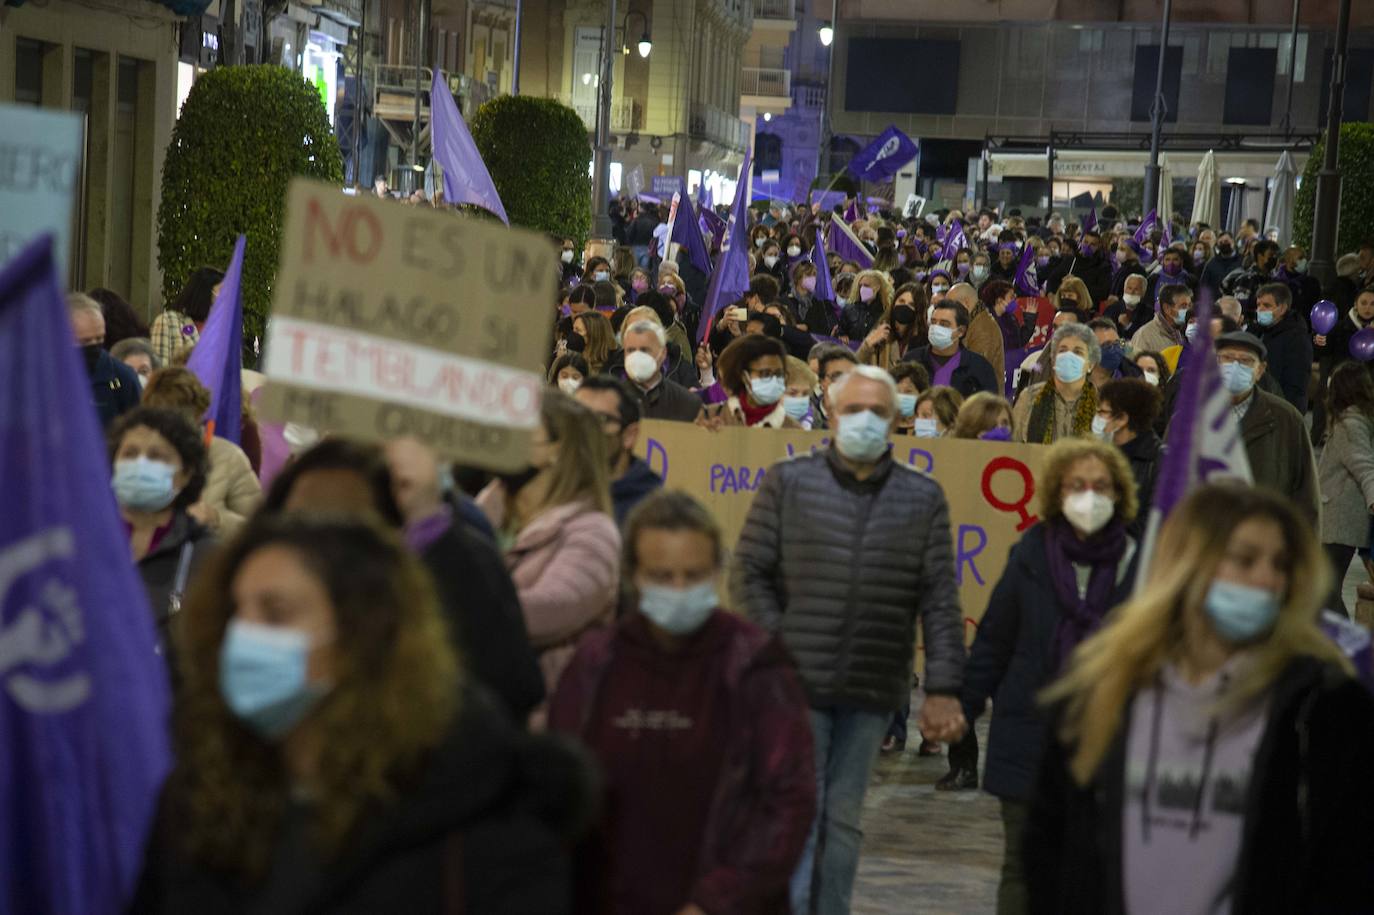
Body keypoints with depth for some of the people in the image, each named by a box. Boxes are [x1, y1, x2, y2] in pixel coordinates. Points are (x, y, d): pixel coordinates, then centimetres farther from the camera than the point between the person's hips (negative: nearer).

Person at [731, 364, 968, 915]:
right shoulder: (787, 483, 3)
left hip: (873, 692, 2)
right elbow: (749, 574, 2)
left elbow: (940, 601, 3)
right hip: (797, 684, -2)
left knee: (843, 819, 10)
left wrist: (942, 690, -3)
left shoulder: (924, 498, 7)